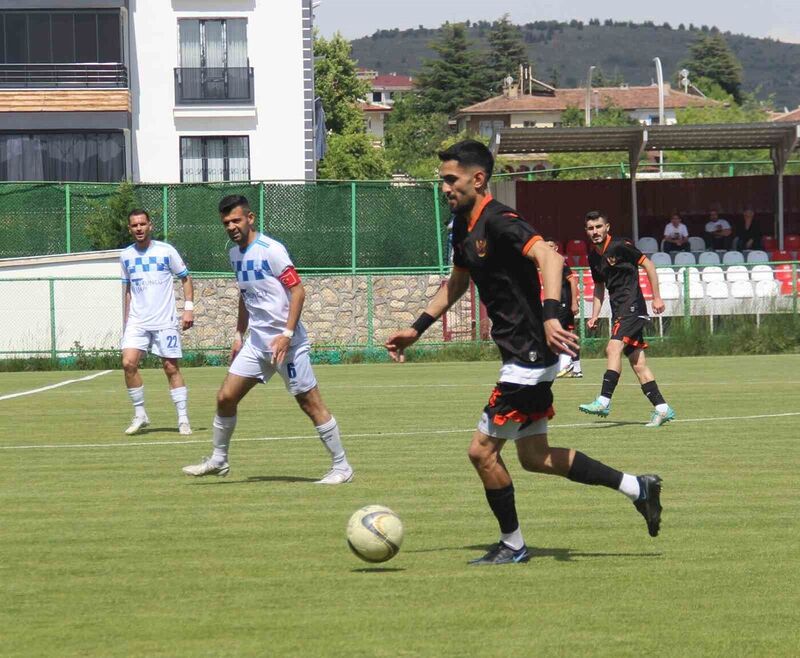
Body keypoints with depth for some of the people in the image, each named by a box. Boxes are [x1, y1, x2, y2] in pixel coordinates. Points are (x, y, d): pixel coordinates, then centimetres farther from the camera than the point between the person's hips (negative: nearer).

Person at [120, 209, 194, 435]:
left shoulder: (166, 251, -3)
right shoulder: (126, 256, 8)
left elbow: (185, 278, 4)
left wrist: (189, 307, -7)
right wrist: (125, 320, 15)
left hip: (165, 322, -3)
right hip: (137, 322, 3)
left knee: (171, 368, -1)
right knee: (128, 363, -14)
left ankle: (183, 419, 6)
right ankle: (140, 415, -1)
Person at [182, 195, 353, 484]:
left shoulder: (271, 250, -14)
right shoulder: (235, 254, 11)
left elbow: (298, 290, -16)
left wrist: (287, 334, -22)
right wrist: (239, 334, 20)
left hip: (287, 343, -8)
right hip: (257, 341, 8)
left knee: (310, 403, -5)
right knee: (225, 397, 3)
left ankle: (341, 467, 4)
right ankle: (218, 461, 18)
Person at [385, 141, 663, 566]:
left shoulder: (499, 223, -19)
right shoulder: (463, 228, 11)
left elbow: (548, 257, -34)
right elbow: (457, 283, 28)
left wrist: (550, 315, -47)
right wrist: (416, 330, 26)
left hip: (530, 355, -10)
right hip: (522, 356, 10)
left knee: (482, 450, -4)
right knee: (535, 457, 16)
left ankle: (512, 545, 12)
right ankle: (637, 488, 21)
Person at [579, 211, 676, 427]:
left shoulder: (620, 246, -9)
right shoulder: (594, 256, 13)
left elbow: (648, 264, -7)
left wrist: (657, 297, -10)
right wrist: (595, 315, 14)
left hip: (632, 306, -8)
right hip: (619, 311, 8)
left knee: (614, 348, -22)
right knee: (637, 362, 5)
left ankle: (604, 401, -29)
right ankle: (661, 408, 7)